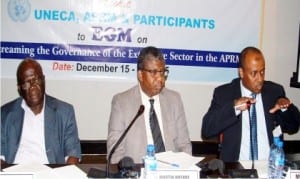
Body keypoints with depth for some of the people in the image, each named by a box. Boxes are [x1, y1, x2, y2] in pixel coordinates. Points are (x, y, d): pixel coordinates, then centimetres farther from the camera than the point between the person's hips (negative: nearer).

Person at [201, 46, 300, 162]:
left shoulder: (275, 91, 8)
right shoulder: (223, 93, 0)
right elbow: (206, 131, -9)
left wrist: (286, 108, -7)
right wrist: (233, 107, -20)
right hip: (236, 166, -3)